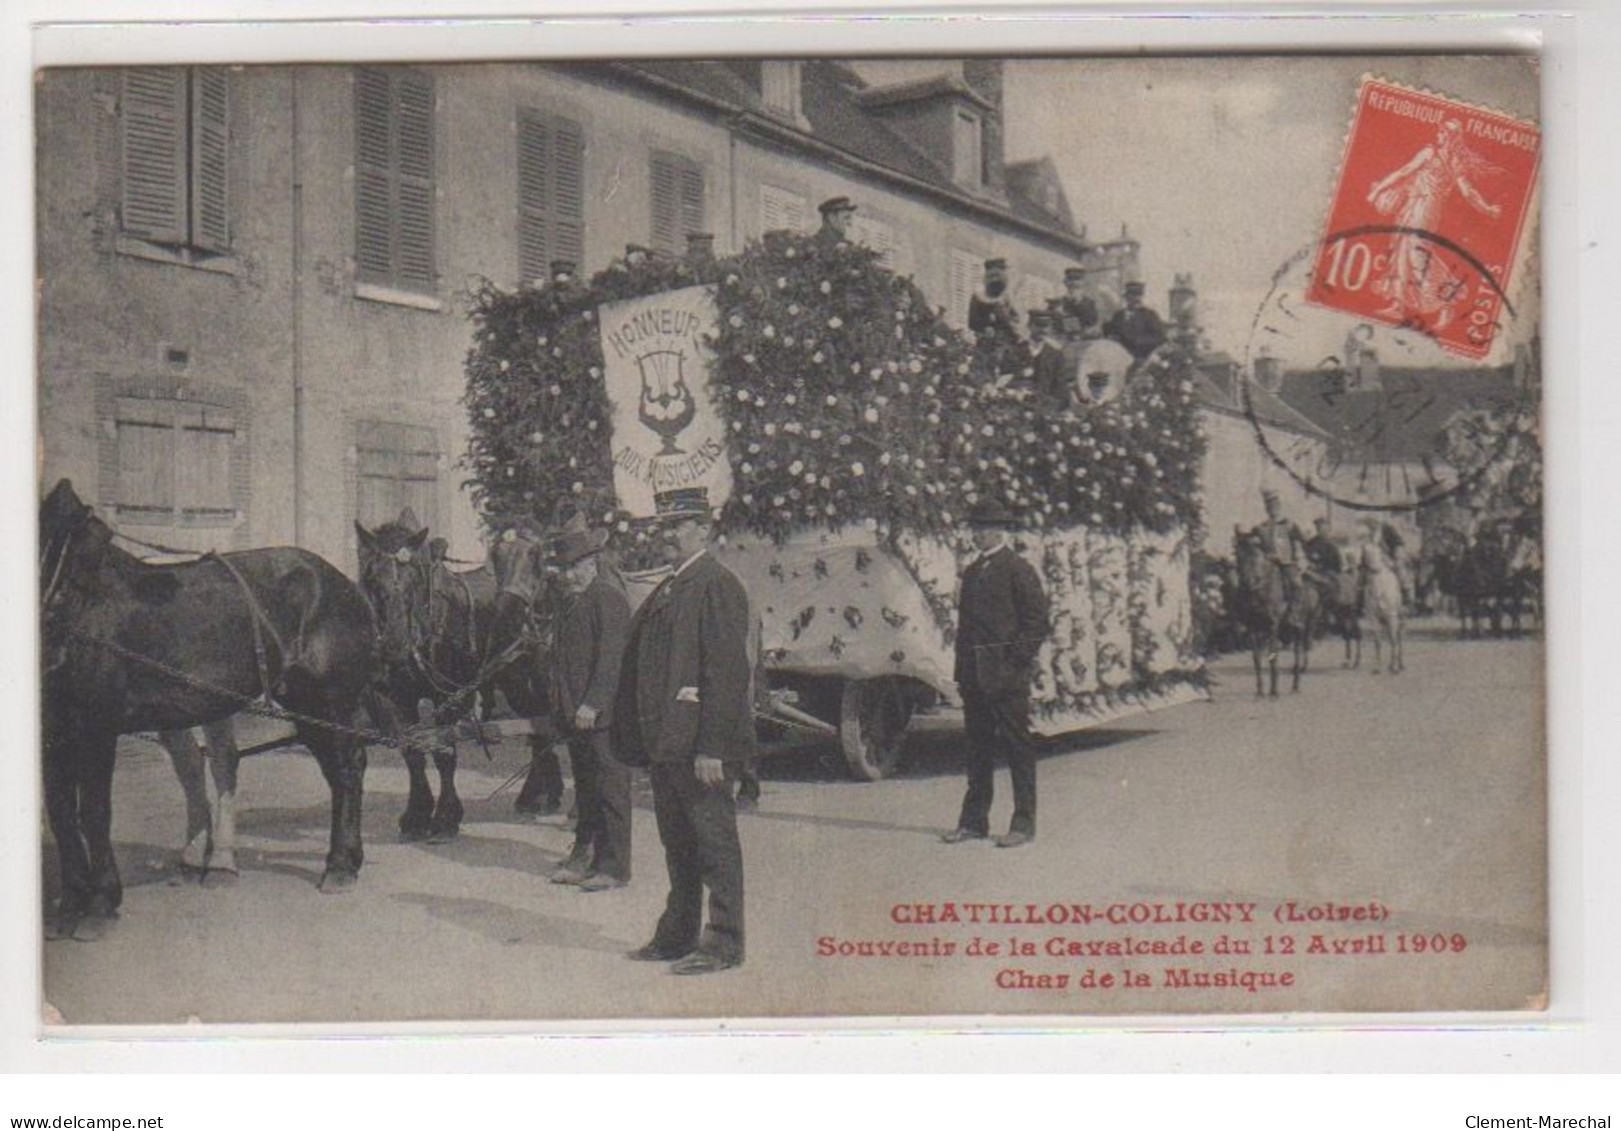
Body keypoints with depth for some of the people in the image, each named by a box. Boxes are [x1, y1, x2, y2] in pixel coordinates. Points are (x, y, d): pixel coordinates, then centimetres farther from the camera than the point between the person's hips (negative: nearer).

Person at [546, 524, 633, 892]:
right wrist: (560, 706, 16)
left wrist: (592, 705, -22)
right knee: (584, 789, 14)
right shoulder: (571, 600, 17)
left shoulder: (609, 599, -10)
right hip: (574, 715, 9)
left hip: (602, 714, -9)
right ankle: (584, 857, 22)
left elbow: (610, 658, -17)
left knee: (610, 789, -2)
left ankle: (613, 866, 2)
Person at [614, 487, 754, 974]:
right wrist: (644, 739, 16)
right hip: (666, 742, 9)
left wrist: (711, 749, -22)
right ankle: (677, 937, 26)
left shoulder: (718, 586, -12)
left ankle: (723, 944, 6)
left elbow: (727, 672, -19)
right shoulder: (666, 590, 16)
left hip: (700, 744, -9)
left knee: (715, 842, -1)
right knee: (677, 843, 16)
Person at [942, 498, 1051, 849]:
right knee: (978, 745, 11)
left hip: (1007, 674, -7)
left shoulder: (1018, 569, -6)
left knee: (1017, 747, -1)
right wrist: (962, 667, 11)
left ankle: (1024, 823, 4)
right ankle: (974, 820, 17)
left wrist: (1017, 660, -13)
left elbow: (1038, 619, -9)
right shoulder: (972, 572, 16)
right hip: (974, 673, 7)